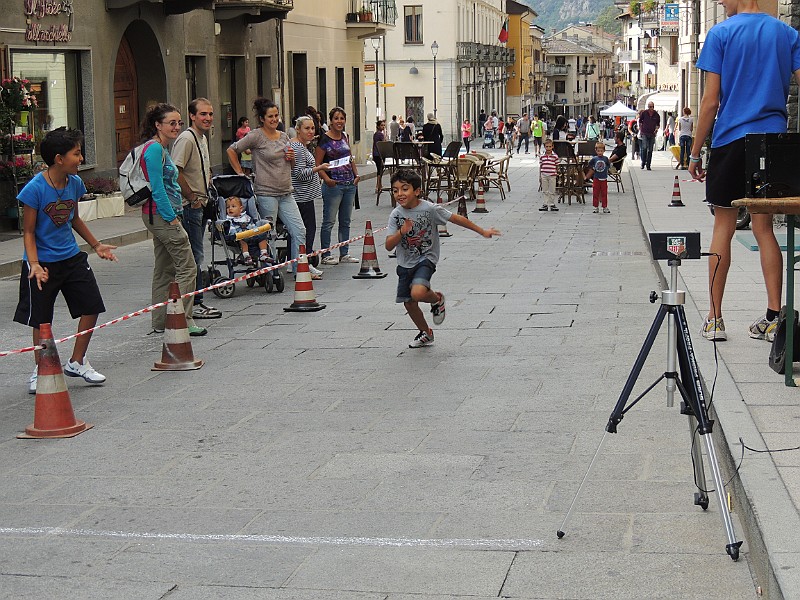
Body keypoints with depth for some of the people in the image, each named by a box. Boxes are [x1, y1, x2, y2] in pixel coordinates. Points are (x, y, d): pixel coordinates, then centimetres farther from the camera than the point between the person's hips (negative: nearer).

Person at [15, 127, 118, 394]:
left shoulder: (75, 183, -1)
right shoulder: (35, 189, -19)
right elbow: (28, 232, -14)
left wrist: (96, 245, 20)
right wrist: (34, 265, -25)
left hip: (72, 258, 6)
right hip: (43, 262, -6)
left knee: (91, 307, 4)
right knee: (41, 320, 3)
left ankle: (77, 362, 22)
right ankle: (40, 370, 23)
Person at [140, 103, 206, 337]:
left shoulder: (162, 149, 17)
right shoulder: (154, 149, -14)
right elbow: (157, 188, -19)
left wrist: (175, 214, 17)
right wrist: (172, 217, -18)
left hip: (160, 217, 10)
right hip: (161, 214, -10)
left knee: (164, 270, 12)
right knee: (187, 266, -8)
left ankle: (160, 322, 17)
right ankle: (183, 319, -7)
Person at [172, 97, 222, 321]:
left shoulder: (202, 139, 16)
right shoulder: (186, 139, -16)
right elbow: (176, 172, -24)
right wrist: (192, 198, -17)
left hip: (200, 205, 10)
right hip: (189, 207, -10)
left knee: (195, 255, 14)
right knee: (195, 256, -7)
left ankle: (195, 301, 21)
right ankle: (195, 304, -2)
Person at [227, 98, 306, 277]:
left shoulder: (284, 136, 14)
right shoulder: (256, 136, -6)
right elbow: (231, 150, -5)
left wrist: (291, 158, 2)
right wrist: (240, 174, -6)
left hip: (286, 193, 6)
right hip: (266, 193, -6)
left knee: (299, 231, 0)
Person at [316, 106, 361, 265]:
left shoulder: (345, 137, 11)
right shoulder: (325, 139, -8)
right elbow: (317, 164, -10)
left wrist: (356, 174, 9)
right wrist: (326, 179, -22)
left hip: (349, 184, 7)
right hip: (333, 185, -7)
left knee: (346, 221, 12)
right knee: (329, 221, -2)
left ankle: (344, 254, 19)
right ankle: (326, 255, 4)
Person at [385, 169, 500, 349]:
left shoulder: (430, 209, -16)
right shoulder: (396, 215, -7)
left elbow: (456, 219, -6)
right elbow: (389, 246, -9)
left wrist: (482, 231, 0)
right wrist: (402, 232, -28)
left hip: (425, 259, -5)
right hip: (405, 263, 5)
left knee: (417, 292, -29)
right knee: (409, 303, 11)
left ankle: (437, 299, 7)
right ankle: (426, 333, 37)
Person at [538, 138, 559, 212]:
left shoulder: (555, 156, -3)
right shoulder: (542, 156, 2)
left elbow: (556, 166, 4)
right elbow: (540, 166, 8)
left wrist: (556, 173, 3)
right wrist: (540, 177, 8)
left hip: (552, 176, -2)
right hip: (544, 176, 2)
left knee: (552, 191, 5)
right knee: (545, 191, 7)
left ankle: (552, 204, 13)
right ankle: (545, 204, 12)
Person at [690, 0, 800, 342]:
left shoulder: (720, 34, -3)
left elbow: (711, 100, -7)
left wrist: (695, 153, -1)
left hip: (730, 138, -3)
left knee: (723, 228, 5)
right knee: (764, 229, 9)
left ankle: (714, 320, 7)